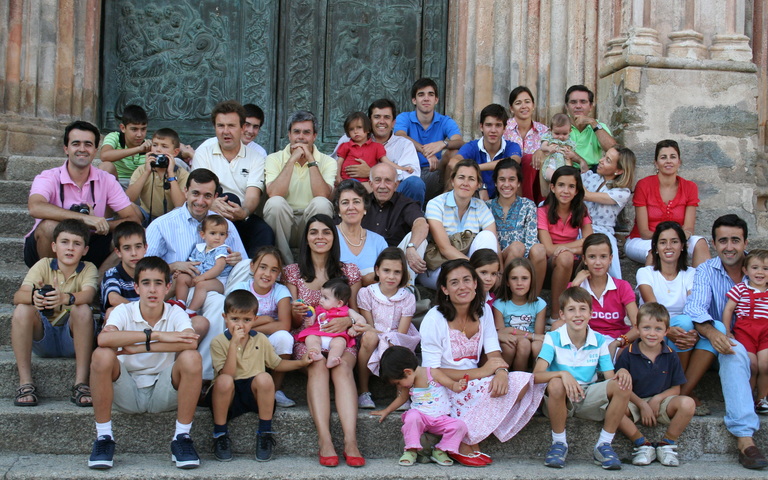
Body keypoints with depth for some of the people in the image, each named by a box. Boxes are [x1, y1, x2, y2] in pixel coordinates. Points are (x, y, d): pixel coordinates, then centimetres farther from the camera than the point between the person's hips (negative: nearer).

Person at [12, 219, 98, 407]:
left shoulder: (88, 269, -2)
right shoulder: (43, 265, 1)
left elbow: (88, 294, -25)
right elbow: (17, 296, -15)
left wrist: (66, 298, -47)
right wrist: (34, 296, -39)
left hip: (73, 338, -1)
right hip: (43, 337, 1)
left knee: (83, 310, -29)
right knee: (22, 310, -24)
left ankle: (81, 384, -26)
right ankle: (25, 383, -20)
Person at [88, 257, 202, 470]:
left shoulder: (176, 313, -5)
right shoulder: (124, 311, -6)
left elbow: (191, 343, -28)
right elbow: (103, 338, -30)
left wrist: (137, 348, -29)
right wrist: (155, 335, -32)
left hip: (164, 394, 0)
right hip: (127, 393, 0)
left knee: (191, 358, -26)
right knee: (102, 355, -27)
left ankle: (182, 438, -12)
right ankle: (104, 437, -12)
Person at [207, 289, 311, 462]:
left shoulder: (260, 340, 7)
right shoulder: (218, 342, -4)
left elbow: (276, 364, 18)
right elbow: (227, 374, -17)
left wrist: (301, 362, 4)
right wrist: (234, 344, -22)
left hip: (254, 392, 2)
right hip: (228, 395, -2)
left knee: (264, 378, -30)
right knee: (224, 381, -36)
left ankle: (265, 433, -14)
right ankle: (220, 435, -15)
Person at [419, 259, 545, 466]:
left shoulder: (483, 311, 4)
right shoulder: (434, 320, -13)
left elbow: (494, 353, 0)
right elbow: (432, 372, -16)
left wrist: (501, 371, -26)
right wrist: (480, 373, -22)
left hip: (473, 383, 6)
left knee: (522, 382, -19)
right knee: (489, 391, -31)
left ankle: (470, 441, -12)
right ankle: (463, 446, -11)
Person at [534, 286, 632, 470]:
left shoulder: (599, 341, 2)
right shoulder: (553, 338, -8)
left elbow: (611, 378, -3)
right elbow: (536, 375, -21)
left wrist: (622, 372, -27)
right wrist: (563, 374, -40)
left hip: (588, 399, 3)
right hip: (560, 399, -3)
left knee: (623, 385, -21)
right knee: (556, 384, -36)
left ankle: (603, 446, -9)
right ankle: (559, 443, -14)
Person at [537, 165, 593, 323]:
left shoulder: (581, 211, 3)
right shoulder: (543, 212, -8)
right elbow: (549, 249, -17)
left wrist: (566, 248, -23)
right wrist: (576, 247, -15)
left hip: (572, 265, 3)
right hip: (548, 264, -3)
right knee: (565, 257, -36)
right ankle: (555, 315, -26)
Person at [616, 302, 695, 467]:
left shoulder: (670, 356, 2)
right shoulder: (628, 354, -3)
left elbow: (676, 389, 3)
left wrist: (658, 398, -15)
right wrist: (642, 405, -16)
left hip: (661, 403, 1)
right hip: (634, 403, -1)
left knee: (687, 403, -29)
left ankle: (667, 444, -6)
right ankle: (642, 444, -12)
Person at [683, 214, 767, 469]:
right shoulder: (706, 271, 2)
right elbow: (694, 307, -14)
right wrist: (711, 332, -36)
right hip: (724, 344, -2)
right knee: (735, 352, -32)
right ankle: (744, 436, -39)